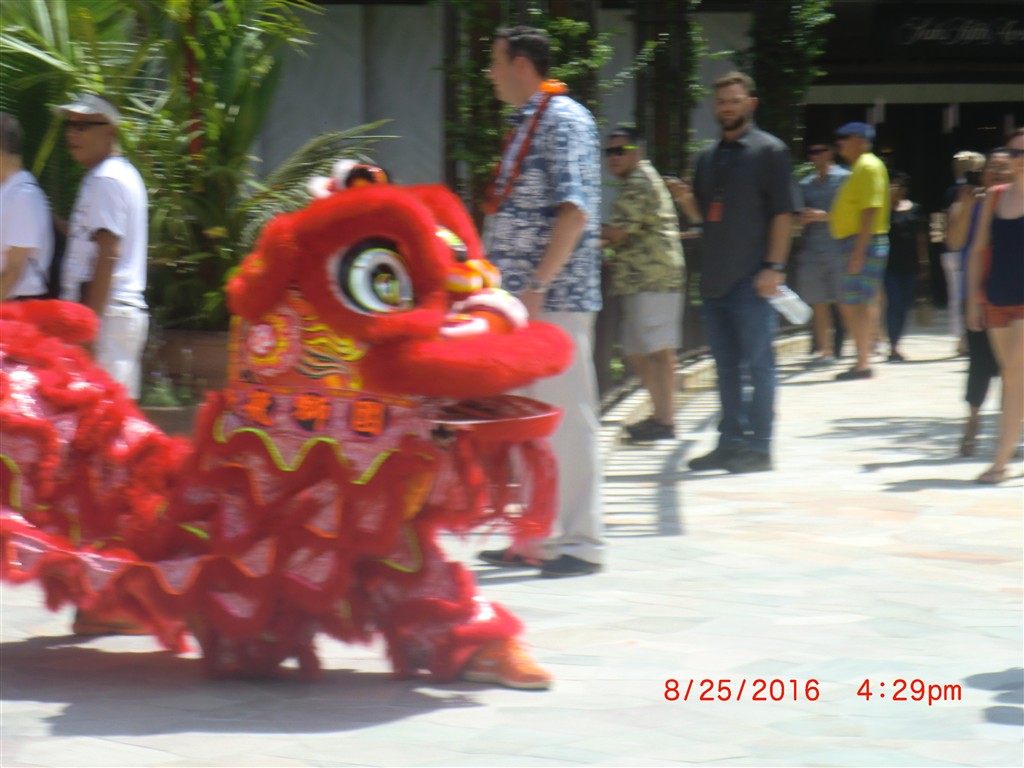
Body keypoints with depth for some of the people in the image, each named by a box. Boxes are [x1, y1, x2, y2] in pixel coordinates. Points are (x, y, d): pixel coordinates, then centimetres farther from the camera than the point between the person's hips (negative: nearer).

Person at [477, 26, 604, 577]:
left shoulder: (563, 120, -11)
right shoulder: (527, 123, 17)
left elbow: (575, 209, -21)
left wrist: (538, 285, -24)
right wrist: (502, 287, 19)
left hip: (554, 300, -10)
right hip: (522, 301, 10)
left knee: (564, 417, -6)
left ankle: (580, 542, -2)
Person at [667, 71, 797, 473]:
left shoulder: (768, 151, -3)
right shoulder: (709, 157, 17)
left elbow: (784, 213, -8)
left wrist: (773, 267, -16)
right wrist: (686, 199, 0)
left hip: (751, 279, -7)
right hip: (715, 278, 7)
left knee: (758, 363, -4)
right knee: (726, 365, 11)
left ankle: (758, 445, -1)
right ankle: (731, 441, 17)